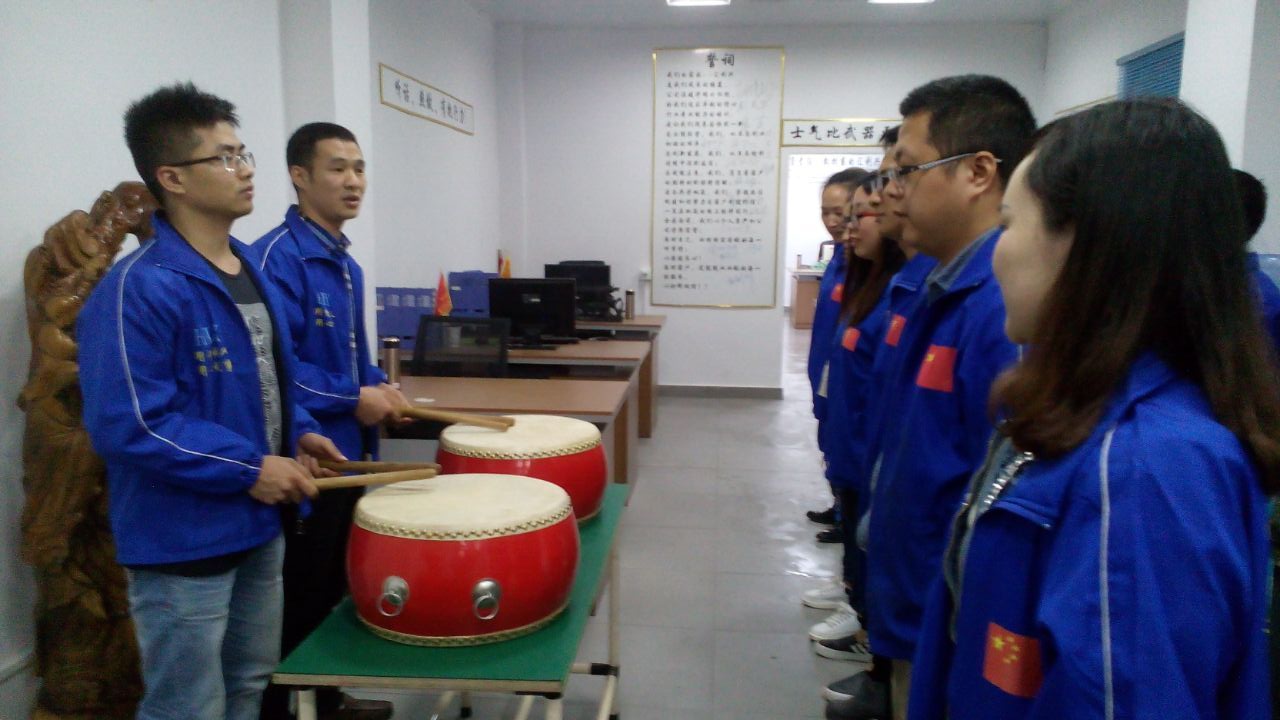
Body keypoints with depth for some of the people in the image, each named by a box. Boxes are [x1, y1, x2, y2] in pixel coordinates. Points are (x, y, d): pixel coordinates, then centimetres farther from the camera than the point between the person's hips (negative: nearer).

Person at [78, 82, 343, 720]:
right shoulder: (137, 289, -21)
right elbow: (126, 425, -26)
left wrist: (298, 431, 3)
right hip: (182, 544, -8)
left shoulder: (249, 270, 8)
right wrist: (249, 468, -23)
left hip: (258, 525, 9)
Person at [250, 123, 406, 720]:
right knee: (298, 600, 3)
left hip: (348, 451, 10)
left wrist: (379, 384, 3)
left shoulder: (346, 263, 12)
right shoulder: (276, 257, -18)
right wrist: (353, 398, -20)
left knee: (336, 588, 21)